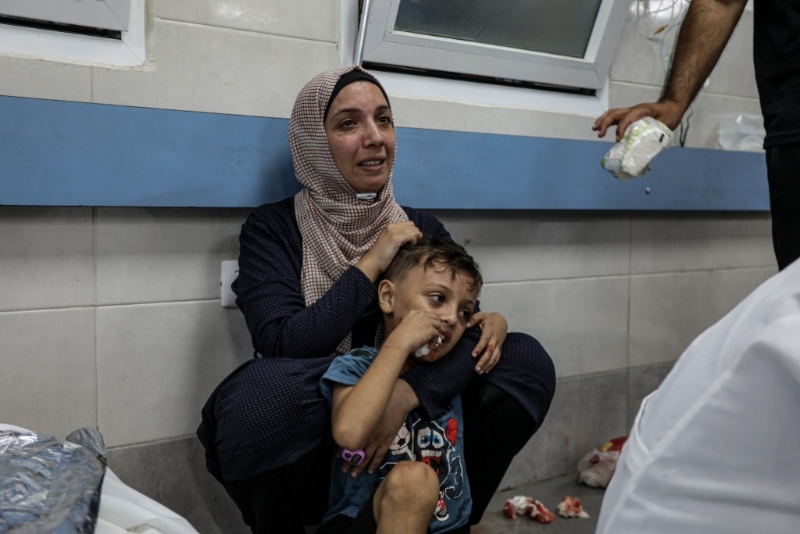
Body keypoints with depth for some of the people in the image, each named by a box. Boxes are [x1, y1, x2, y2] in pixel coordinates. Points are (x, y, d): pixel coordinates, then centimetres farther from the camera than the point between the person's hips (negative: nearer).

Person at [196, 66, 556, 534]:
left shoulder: (423, 229, 3)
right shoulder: (272, 229, -7)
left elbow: (467, 327, -9)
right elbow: (284, 347, -21)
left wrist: (408, 391, -29)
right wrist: (370, 264, -19)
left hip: (403, 438, 4)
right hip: (315, 452, -3)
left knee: (527, 359, -12)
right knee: (265, 389, -36)